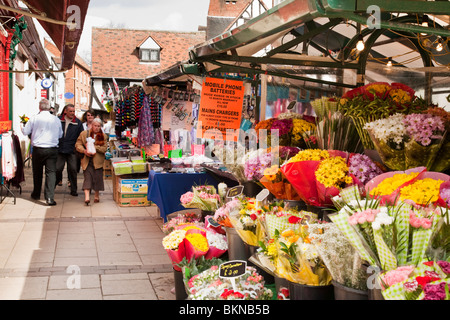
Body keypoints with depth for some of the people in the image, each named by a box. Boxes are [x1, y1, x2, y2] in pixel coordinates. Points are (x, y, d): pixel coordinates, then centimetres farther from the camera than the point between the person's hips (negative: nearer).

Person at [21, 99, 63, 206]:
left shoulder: (34, 118, -5)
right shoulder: (56, 119, 0)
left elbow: (25, 131, 5)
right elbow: (60, 135, 12)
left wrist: (21, 126, 27)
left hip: (38, 149, 0)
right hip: (52, 149, 0)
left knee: (37, 172, 16)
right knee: (51, 172, -2)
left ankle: (36, 194, 32)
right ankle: (50, 197, -12)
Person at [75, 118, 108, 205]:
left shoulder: (103, 136, 7)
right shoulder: (84, 133, 6)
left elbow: (104, 148, -3)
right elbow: (78, 144, 3)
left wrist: (94, 147, -15)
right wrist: (84, 151, -15)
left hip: (98, 161, 2)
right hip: (87, 160, -1)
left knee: (98, 178, 5)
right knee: (87, 177, -9)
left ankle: (96, 195, 23)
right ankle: (87, 197, -17)